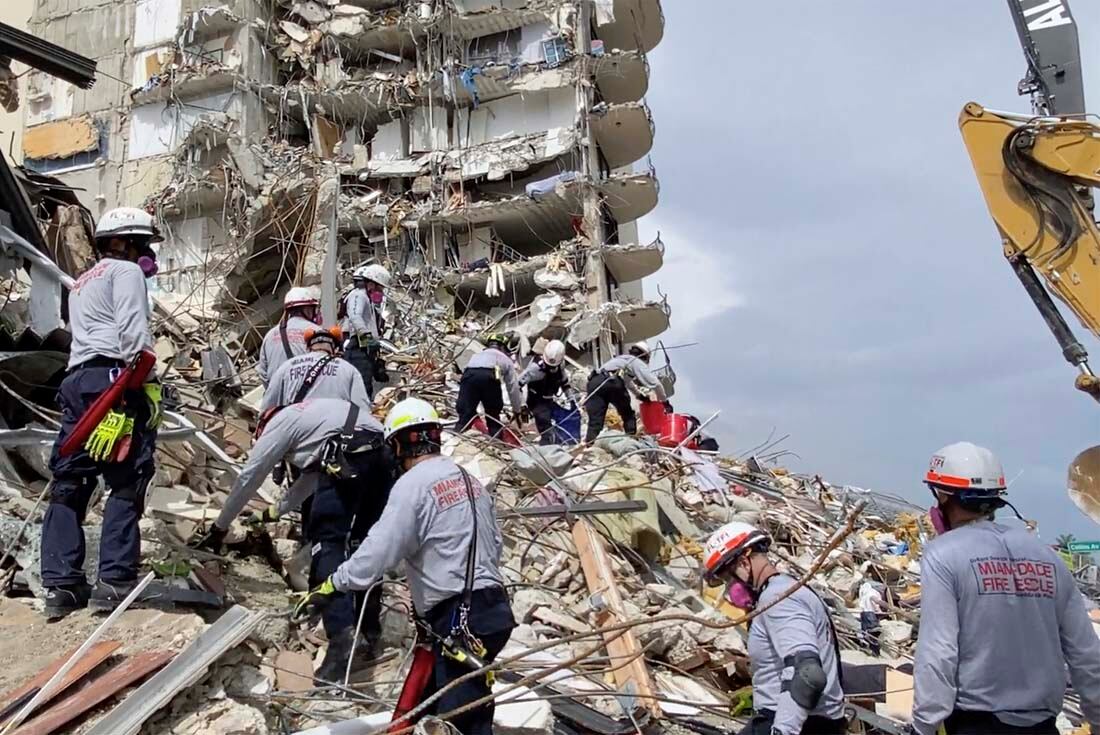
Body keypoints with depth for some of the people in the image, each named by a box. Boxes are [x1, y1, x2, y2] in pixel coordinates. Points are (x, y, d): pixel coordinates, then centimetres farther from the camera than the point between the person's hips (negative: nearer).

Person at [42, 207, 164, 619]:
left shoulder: (81, 284, 34)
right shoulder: (125, 271, 6)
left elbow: (91, 335, 23)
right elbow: (132, 330, -11)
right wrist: (146, 384, -16)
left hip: (77, 381, 9)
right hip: (114, 380, -9)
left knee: (69, 483, 5)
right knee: (126, 484, -7)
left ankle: (60, 584, 3)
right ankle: (114, 581, -10)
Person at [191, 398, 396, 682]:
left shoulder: (277, 424, 17)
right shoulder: (308, 416, 39)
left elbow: (248, 479, 21)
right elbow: (310, 477, 48)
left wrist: (219, 527, 32)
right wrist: (276, 511, 60)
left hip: (348, 460, -8)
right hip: (382, 456, 8)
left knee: (327, 542, -2)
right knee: (364, 542, 20)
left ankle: (341, 640, -14)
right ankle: (370, 629, 26)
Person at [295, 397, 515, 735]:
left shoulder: (412, 485, -12)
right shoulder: (470, 479, 13)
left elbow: (377, 553, -16)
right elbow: (495, 543, 21)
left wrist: (330, 587, -5)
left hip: (460, 621, -9)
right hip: (493, 608, 9)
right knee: (430, 701, 20)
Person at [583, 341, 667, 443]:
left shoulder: (620, 359, 43)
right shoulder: (638, 362, 23)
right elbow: (655, 383, 15)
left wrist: (641, 394, 63)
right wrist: (664, 400, 25)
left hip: (594, 381, 5)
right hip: (612, 381, -5)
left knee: (595, 421, -5)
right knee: (628, 415, 17)